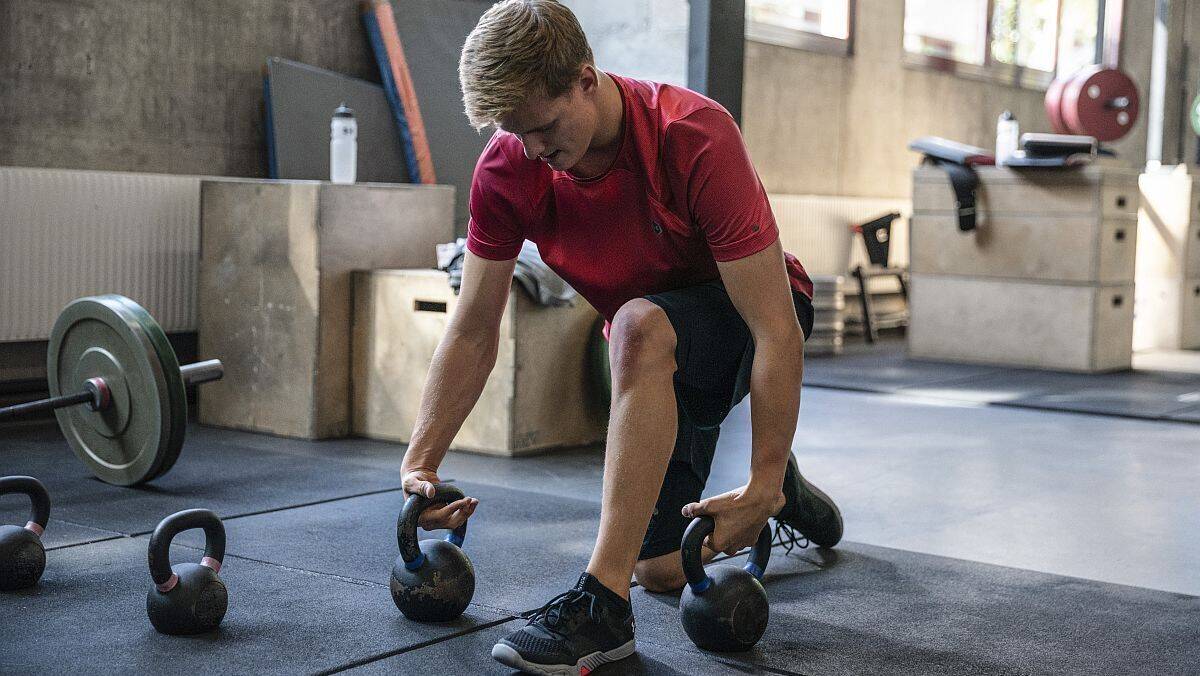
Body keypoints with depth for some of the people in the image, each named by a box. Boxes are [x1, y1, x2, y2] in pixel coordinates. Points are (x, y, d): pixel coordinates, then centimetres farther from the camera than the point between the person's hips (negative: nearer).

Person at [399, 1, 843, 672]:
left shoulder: (695, 138, -33)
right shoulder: (508, 169, -18)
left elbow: (777, 328, -33)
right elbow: (474, 332, -9)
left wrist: (763, 485, -35)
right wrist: (420, 463, -15)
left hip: (749, 315, -5)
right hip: (657, 360, 6)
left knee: (639, 325, -40)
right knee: (663, 569, 2)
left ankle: (603, 601, -36)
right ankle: (780, 488, 35)